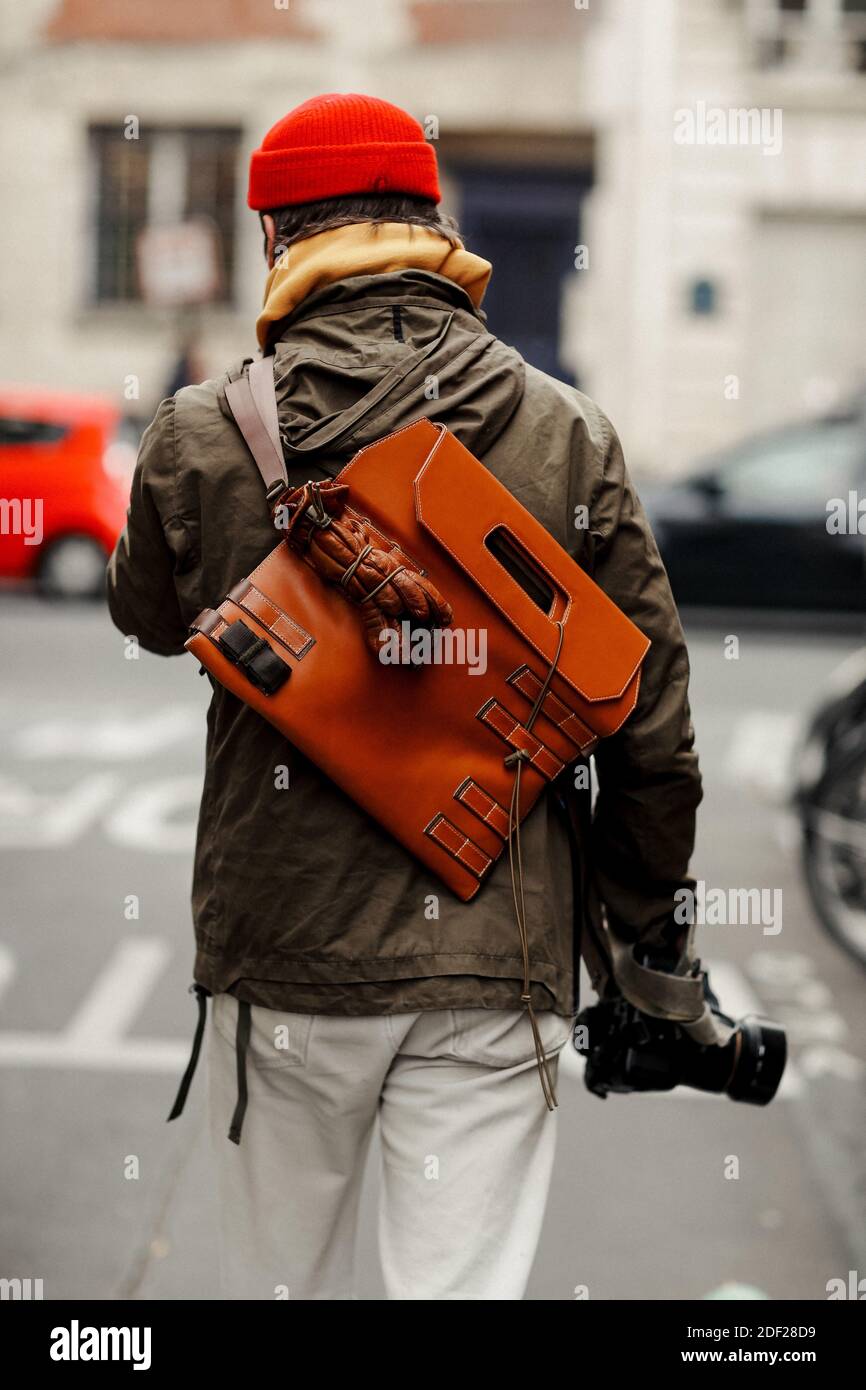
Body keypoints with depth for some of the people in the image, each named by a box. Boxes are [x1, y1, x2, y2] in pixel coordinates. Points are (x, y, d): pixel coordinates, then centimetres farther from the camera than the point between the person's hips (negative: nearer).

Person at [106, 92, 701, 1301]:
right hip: (497, 965, 0)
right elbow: (653, 717, -1)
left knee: (282, 1278, 19)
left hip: (281, 949, 1)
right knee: (466, 1281, 5)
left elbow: (149, 617, 15)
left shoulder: (205, 435, -6)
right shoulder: (569, 436, -3)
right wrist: (647, 932, 11)